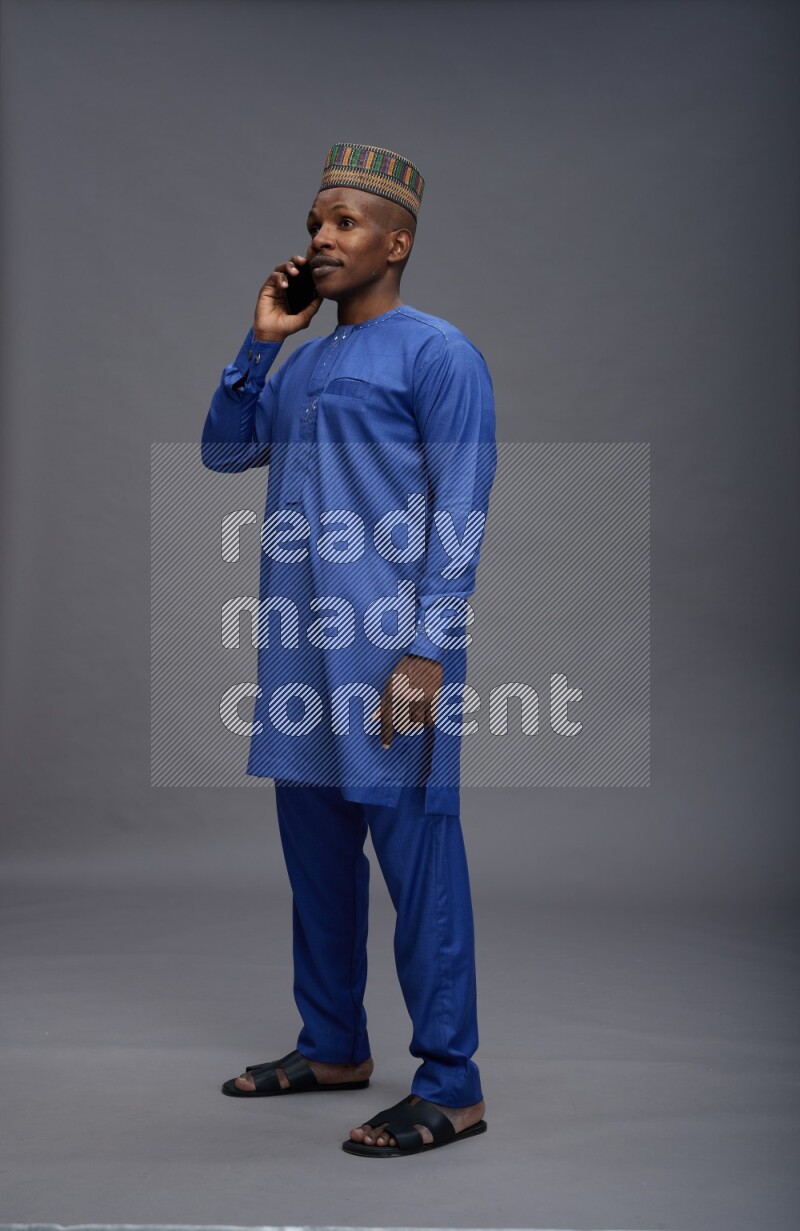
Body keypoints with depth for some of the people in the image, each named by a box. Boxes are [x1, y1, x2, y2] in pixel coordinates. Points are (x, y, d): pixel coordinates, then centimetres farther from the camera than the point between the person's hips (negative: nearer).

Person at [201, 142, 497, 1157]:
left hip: (390, 649, -8)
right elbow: (222, 452, 20)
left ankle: (450, 1088, 2)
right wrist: (259, 341, 10)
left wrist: (427, 650, -19)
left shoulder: (436, 352, -5)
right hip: (302, 650, 8)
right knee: (315, 851, 14)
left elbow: (460, 514, -11)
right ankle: (332, 1046, 28)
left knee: (416, 855, -5)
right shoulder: (301, 365, 19)